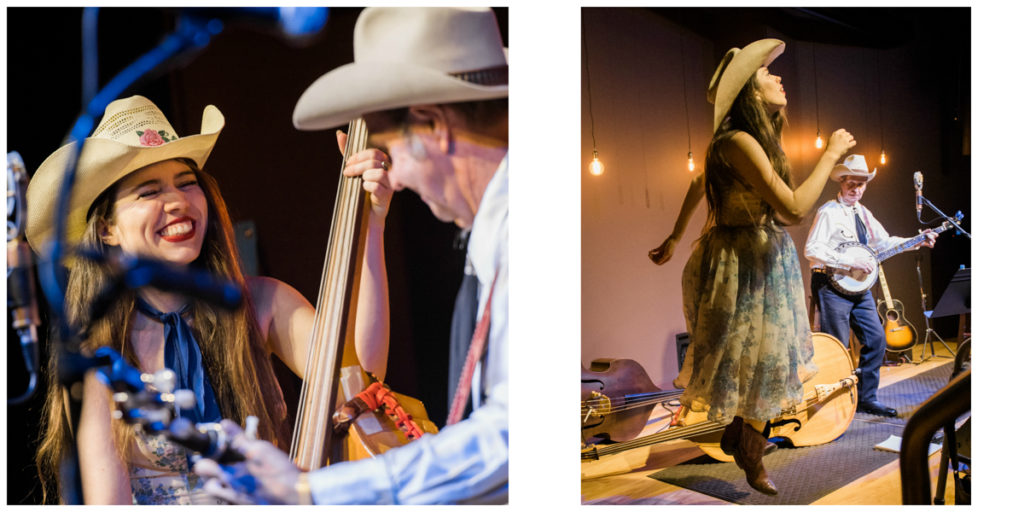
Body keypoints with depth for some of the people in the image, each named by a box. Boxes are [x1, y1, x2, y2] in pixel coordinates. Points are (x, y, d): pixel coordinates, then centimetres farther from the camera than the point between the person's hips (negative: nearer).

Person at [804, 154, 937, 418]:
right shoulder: (829, 212, -11)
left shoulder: (863, 213, 15)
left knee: (876, 339, 10)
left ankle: (866, 398, 22)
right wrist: (851, 261, -22)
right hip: (832, 286, -9)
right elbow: (812, 250, -21)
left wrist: (918, 241, 9)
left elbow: (883, 242, 21)